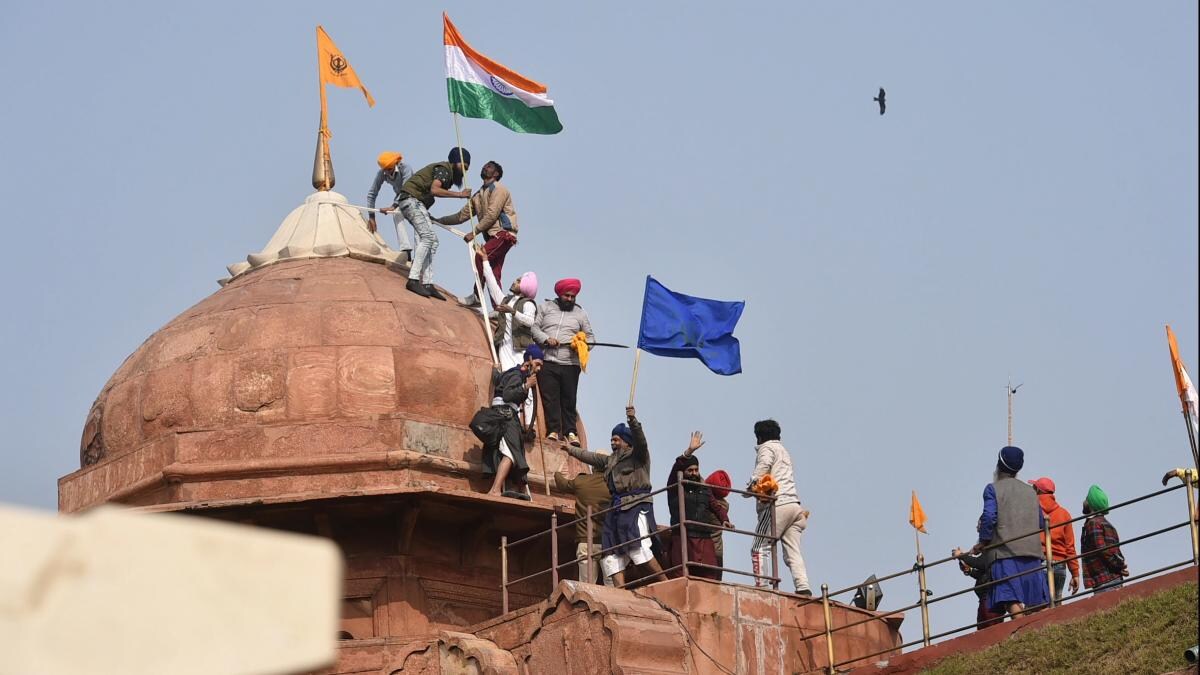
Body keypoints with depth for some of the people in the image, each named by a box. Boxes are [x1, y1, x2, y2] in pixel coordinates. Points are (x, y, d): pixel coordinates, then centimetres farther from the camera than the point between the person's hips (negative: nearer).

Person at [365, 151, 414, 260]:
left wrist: (394, 206, -57)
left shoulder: (405, 169, -36)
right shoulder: (381, 173, -23)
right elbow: (371, 194, -20)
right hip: (400, 196, 3)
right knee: (396, 216, -23)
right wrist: (371, 217, -26)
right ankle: (406, 253, -31)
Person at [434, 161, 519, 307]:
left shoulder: (498, 190, -5)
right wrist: (438, 221, 18)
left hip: (503, 233, -8)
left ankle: (477, 296, -21)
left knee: (480, 257, -25)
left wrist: (474, 232, -18)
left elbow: (491, 216, -15)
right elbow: (461, 216, 22)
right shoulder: (479, 195, 21)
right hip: (492, 236, 8)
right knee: (493, 274, 0)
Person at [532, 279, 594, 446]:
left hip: (570, 364, 1)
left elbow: (590, 336, 16)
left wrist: (583, 345, -5)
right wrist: (546, 339, -11)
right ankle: (553, 430, -3)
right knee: (549, 397, -6)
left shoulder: (580, 313, 15)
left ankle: (570, 432, 3)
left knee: (569, 399, -1)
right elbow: (534, 327, 6)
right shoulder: (545, 308, 12)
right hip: (548, 361, -1)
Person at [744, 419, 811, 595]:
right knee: (793, 552, 1)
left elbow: (763, 466, -15)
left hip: (777, 504, -8)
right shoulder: (783, 450, 33)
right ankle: (803, 588, -13)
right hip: (794, 503, 8)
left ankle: (760, 586, -19)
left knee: (759, 548, -8)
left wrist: (752, 487, -16)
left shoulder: (767, 448, 5)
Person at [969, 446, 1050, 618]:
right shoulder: (1030, 491, 20)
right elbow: (1040, 522, 20)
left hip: (1006, 552, -5)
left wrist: (982, 542, 2)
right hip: (1033, 552, 5)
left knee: (1011, 601, -16)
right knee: (1036, 604, 4)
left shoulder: (993, 489, 4)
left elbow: (989, 517, -9)